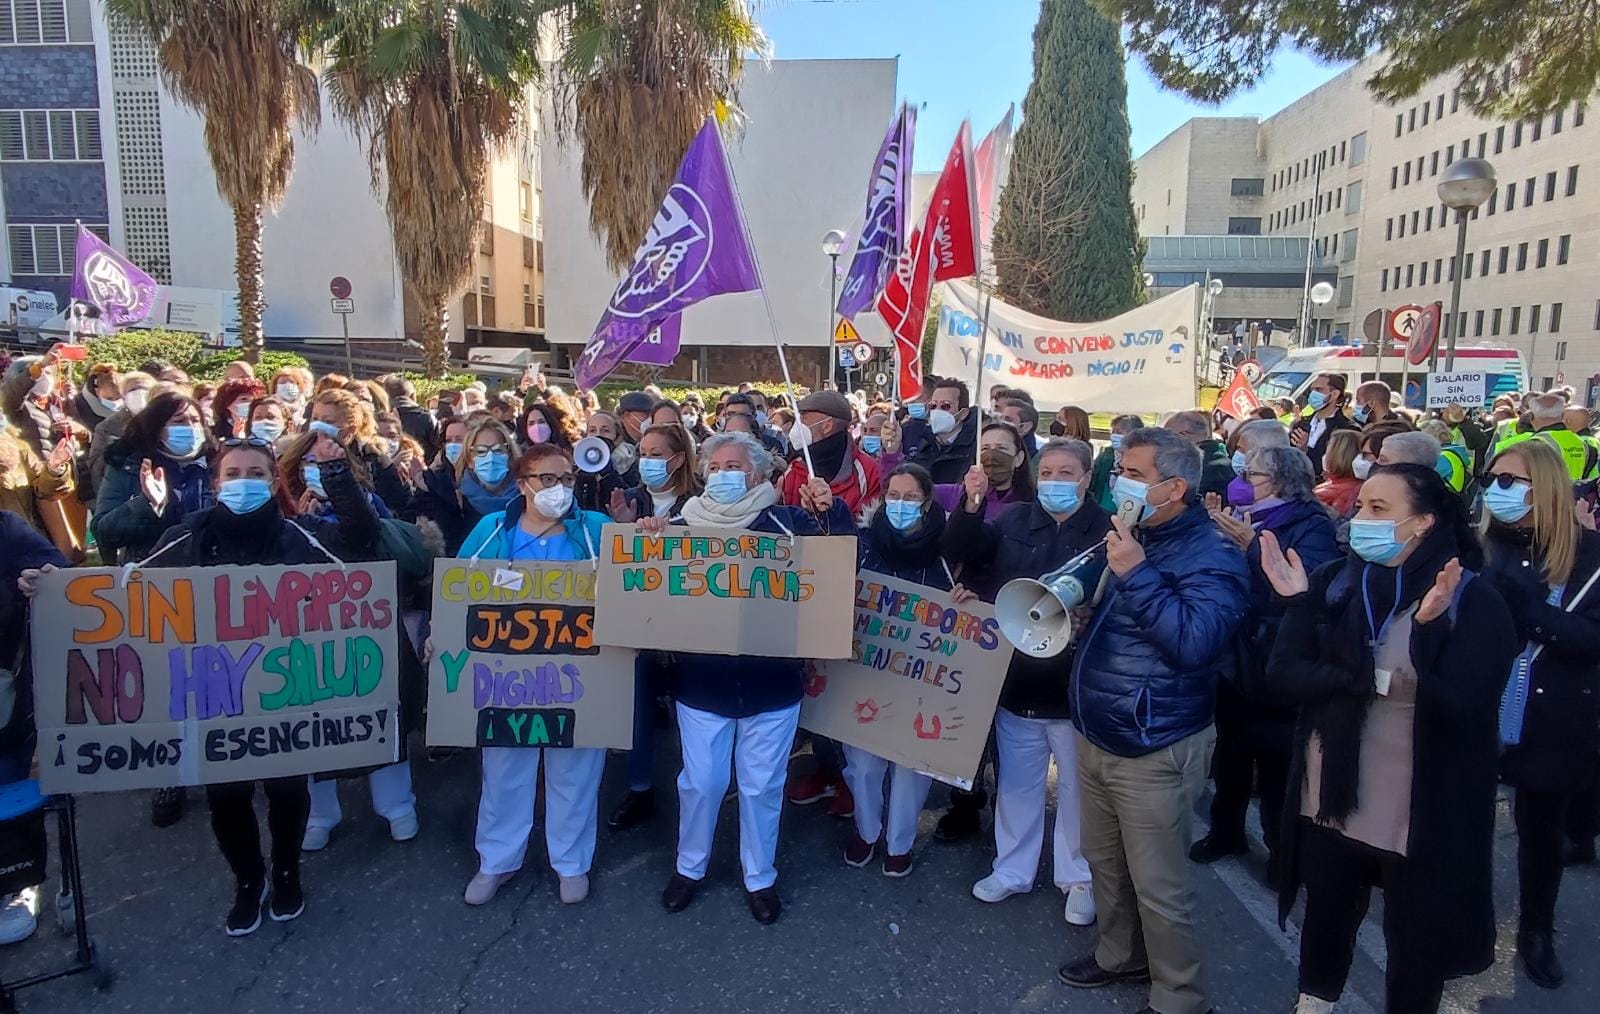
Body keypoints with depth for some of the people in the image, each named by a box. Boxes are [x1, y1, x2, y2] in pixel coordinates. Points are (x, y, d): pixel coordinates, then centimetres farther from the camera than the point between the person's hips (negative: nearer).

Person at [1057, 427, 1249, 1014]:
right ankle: (1120, 954, 44)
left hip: (1154, 750, -8)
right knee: (1104, 862, 23)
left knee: (1159, 888, 4)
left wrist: (1135, 574, -29)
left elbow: (1196, 641, -30)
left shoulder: (1211, 556, -16)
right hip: (1095, 735, 8)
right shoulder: (1130, 537, 11)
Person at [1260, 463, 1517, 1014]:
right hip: (1330, 804, 3)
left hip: (1423, 818, -3)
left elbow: (1467, 711, -21)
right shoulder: (1331, 582, -3)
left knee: (1416, 947, 16)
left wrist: (1429, 630, -34)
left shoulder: (1475, 601, -11)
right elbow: (1284, 677, -7)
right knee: (1325, 923, 22)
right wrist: (1364, 679, -23)